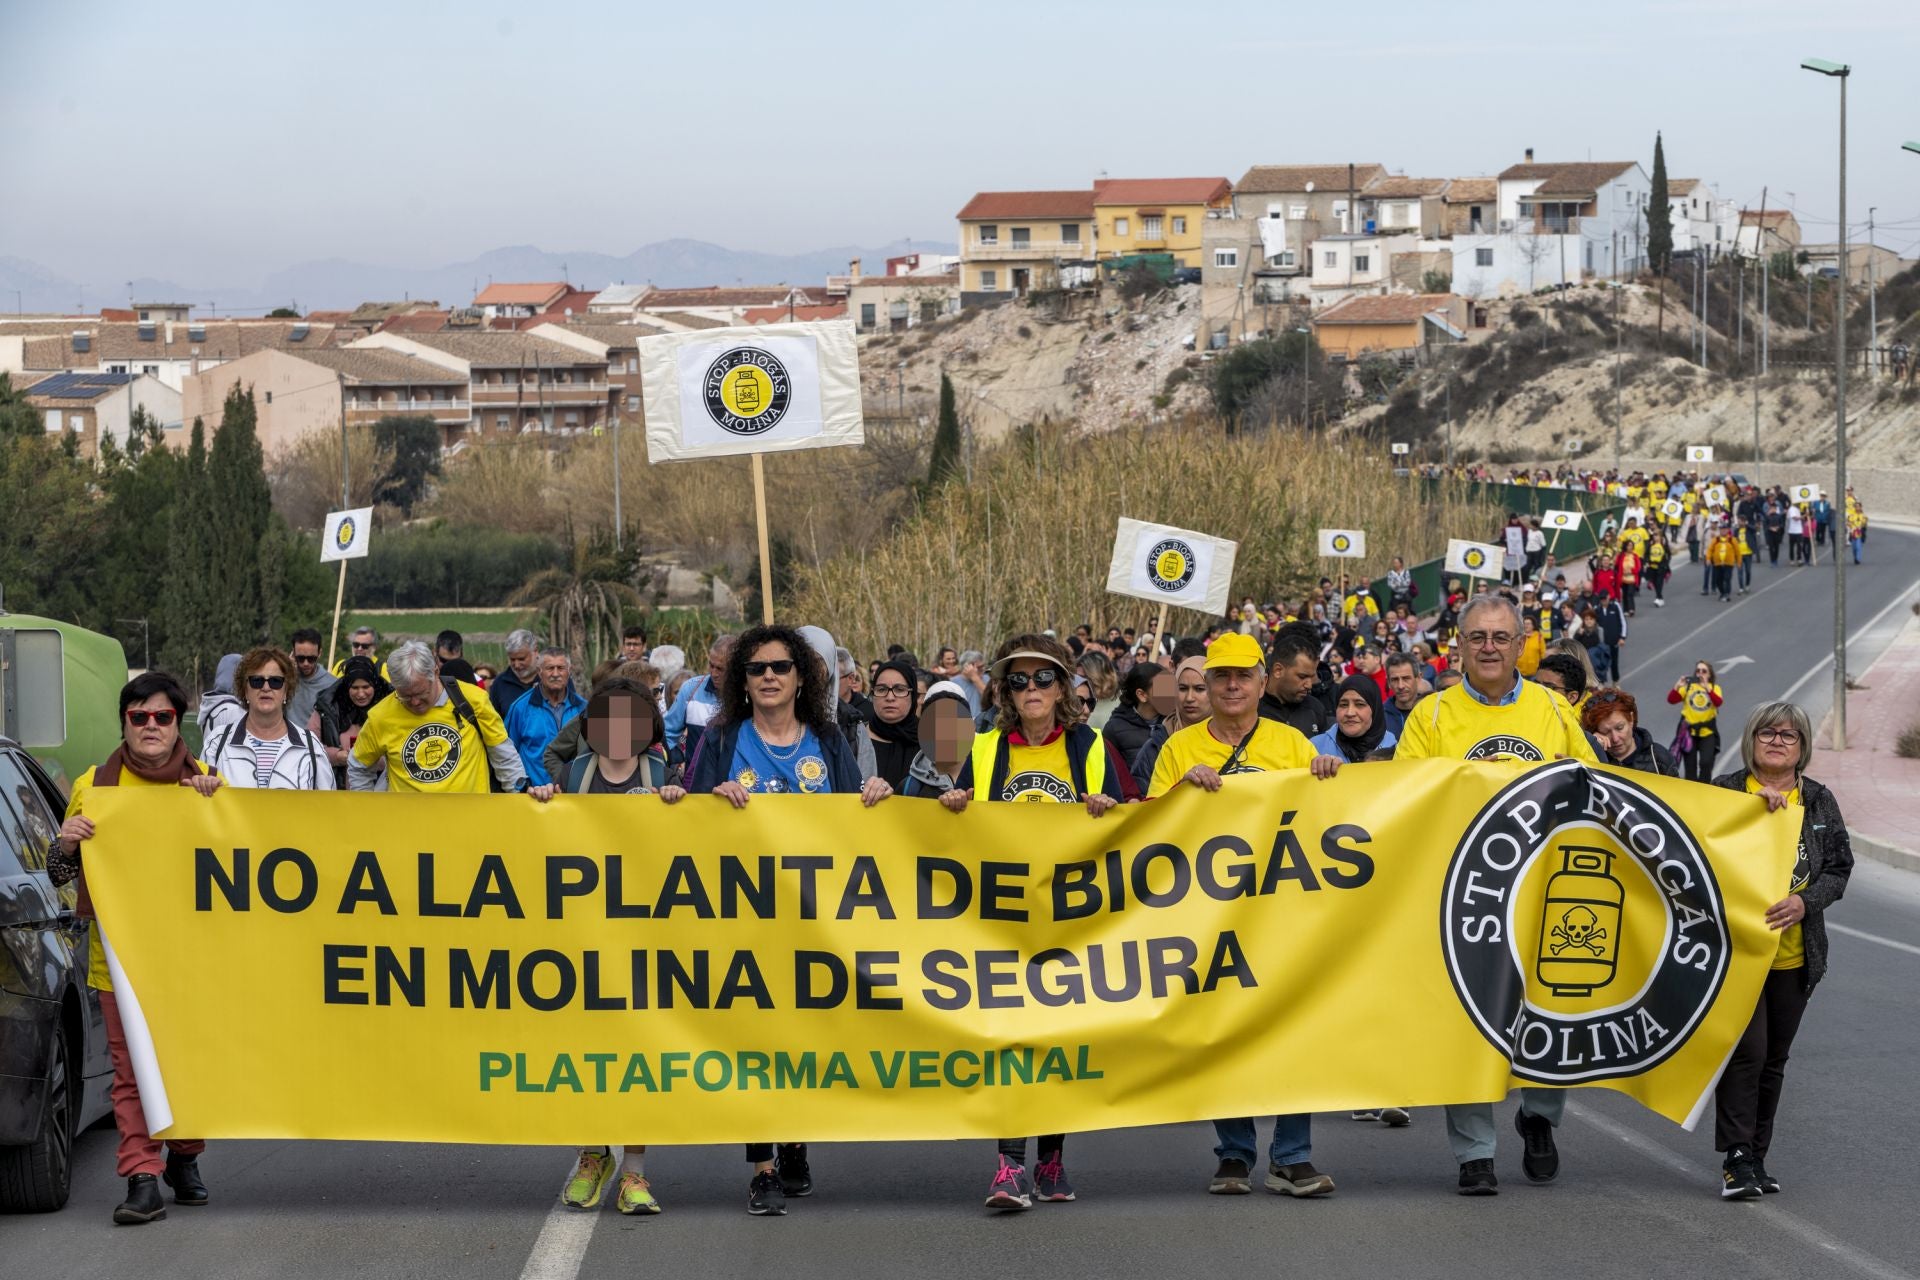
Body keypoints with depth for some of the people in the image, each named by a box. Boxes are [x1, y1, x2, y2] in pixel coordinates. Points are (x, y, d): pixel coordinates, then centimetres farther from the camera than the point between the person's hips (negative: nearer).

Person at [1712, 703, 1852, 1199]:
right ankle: (1736, 1158, -10)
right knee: (1746, 1051, -13)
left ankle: (1756, 1157, 20)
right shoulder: (1726, 790, 0)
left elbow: (1839, 867, 5)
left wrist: (1804, 902, -13)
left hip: (1794, 954, 4)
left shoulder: (1820, 802, 10)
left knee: (1773, 1058, 11)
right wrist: (1754, 803, -25)